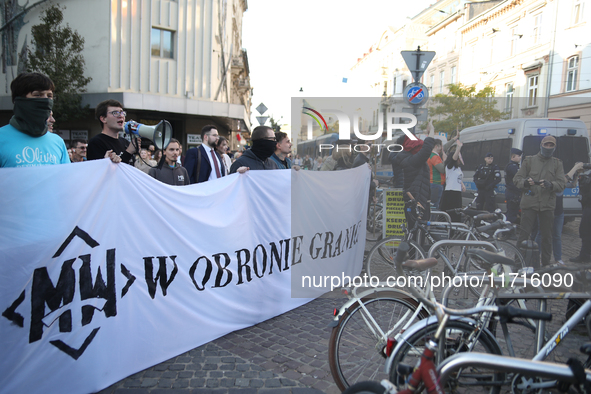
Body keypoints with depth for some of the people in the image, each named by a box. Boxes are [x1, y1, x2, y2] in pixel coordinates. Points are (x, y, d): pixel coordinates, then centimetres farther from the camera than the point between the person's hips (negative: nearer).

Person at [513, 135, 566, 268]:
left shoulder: (557, 163, 13)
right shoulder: (529, 160, 9)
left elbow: (562, 183, 1)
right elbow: (517, 179, 5)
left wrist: (550, 185, -20)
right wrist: (525, 182, -18)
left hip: (547, 205, 2)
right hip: (529, 203, -2)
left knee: (547, 236, 8)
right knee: (524, 233, -4)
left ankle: (546, 264, 20)